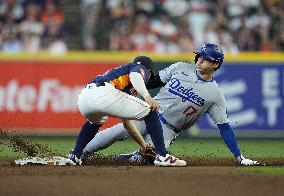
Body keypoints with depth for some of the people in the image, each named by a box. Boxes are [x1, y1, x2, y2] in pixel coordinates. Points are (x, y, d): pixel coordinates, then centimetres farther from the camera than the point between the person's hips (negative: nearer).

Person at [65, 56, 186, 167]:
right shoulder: (141, 69, 24)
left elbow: (126, 122, 46)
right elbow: (134, 75, -6)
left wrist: (144, 146, 51)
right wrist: (147, 96, -19)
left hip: (82, 98, 8)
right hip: (105, 94, -8)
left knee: (95, 122, 42)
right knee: (150, 112, 7)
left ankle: (74, 156, 30)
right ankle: (162, 156, -1)